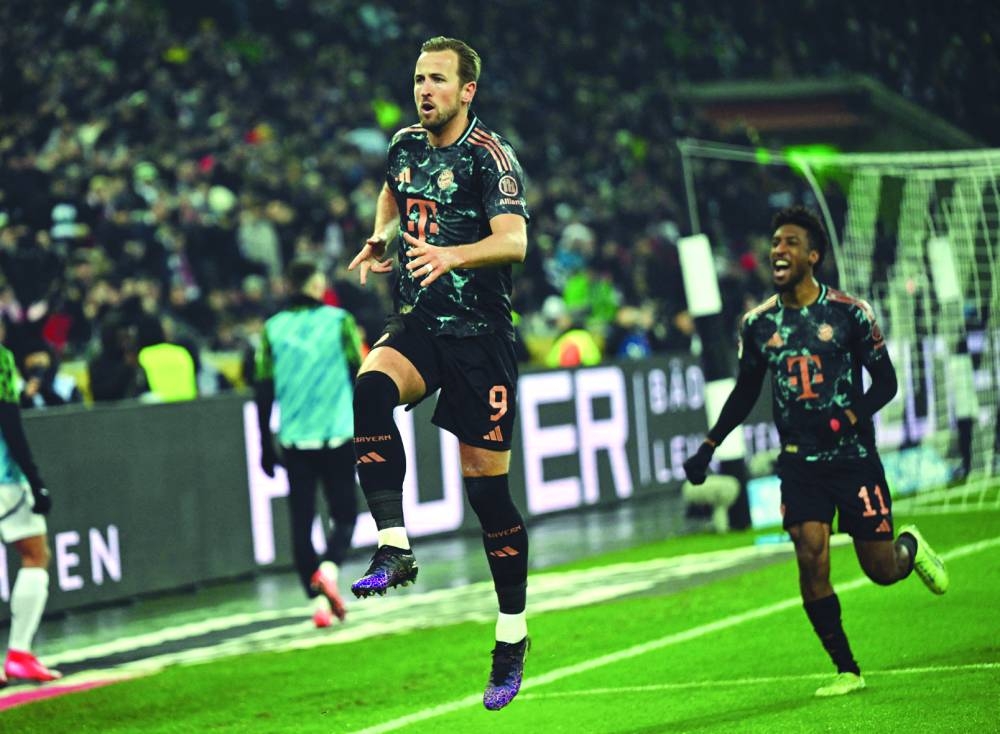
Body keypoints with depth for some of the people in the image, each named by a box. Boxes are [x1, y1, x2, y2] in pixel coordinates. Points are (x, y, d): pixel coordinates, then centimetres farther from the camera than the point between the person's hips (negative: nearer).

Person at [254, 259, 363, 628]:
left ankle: (318, 598, -2)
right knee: (344, 513, 8)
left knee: (301, 521, 6)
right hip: (338, 435, -1)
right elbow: (360, 375, 0)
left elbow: (263, 391, 4)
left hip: (294, 441, 1)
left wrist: (266, 445, 10)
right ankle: (329, 567, -19)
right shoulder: (339, 321, 0)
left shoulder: (272, 330, 4)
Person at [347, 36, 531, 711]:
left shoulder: (490, 155, -10)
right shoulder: (405, 145, 9)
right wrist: (380, 239, 12)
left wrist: (450, 255, -39)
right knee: (371, 388, -30)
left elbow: (514, 242, -22)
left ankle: (513, 638, 12)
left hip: (480, 334, -5)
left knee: (488, 486, -2)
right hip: (418, 324, 5)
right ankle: (394, 548, -30)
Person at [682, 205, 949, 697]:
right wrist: (708, 447, 8)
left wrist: (851, 416, -20)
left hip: (855, 457, -2)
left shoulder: (849, 313, -6)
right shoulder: (757, 323, 4)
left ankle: (911, 547, 39)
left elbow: (885, 381, -2)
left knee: (881, 569, 1)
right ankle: (847, 671, -2)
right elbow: (745, 393, 16)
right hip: (799, 463, 2)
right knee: (811, 558, -14)